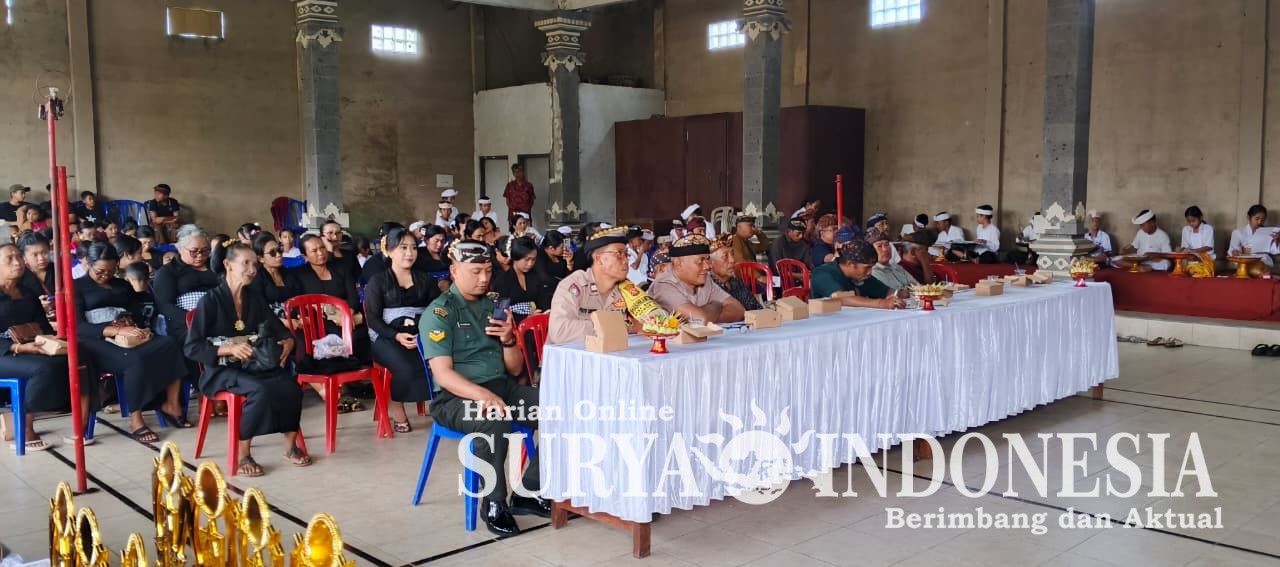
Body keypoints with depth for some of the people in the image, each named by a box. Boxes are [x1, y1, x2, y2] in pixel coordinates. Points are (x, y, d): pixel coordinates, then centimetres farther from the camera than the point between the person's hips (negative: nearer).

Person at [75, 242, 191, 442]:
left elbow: (139, 314, 14)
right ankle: (135, 421, -27)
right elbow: (78, 327, -7)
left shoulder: (123, 286, 25)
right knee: (135, 360, -36)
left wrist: (136, 329, -12)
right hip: (98, 343, -5)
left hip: (129, 338, 5)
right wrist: (117, 331, -21)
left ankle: (171, 404, -19)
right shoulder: (78, 287, 8)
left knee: (170, 345, -25)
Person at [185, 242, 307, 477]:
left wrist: (288, 342, -7)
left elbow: (279, 330, 17)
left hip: (254, 366, 5)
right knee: (261, 390, -35)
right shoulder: (210, 301, -5)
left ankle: (291, 446, -9)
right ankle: (243, 455, -22)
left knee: (291, 386, -26)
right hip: (221, 370, -5)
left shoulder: (254, 300, 12)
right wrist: (230, 349, -23)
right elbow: (191, 348, -11)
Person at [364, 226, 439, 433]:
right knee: (406, 368, -34)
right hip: (387, 337, -2)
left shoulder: (426, 280, 17)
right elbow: (373, 319, 0)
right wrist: (397, 336, -17)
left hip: (422, 336, 2)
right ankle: (397, 410, -11)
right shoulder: (378, 281, 9)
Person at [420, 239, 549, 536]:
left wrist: (508, 340, -5)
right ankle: (494, 504, -18)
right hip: (456, 397, -6)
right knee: (496, 421, -37)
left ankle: (528, 493, -4)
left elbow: (515, 368, 17)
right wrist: (482, 394, -33)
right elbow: (443, 374, -16)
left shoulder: (493, 307, 16)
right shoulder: (439, 313, -4)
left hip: (503, 387, 7)